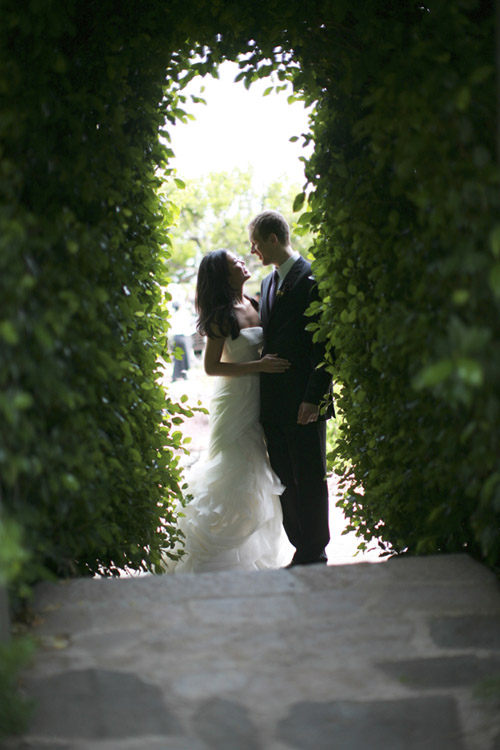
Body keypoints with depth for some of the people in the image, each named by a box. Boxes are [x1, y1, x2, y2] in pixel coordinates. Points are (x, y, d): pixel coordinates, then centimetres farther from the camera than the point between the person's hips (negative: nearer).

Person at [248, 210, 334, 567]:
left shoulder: (312, 279, -9)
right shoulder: (269, 283, 18)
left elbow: (325, 342, -14)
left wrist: (313, 397, -18)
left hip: (304, 403, -8)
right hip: (274, 403, 8)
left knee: (309, 481, 0)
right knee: (286, 482, 11)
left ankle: (315, 555, 11)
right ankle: (302, 552, 19)